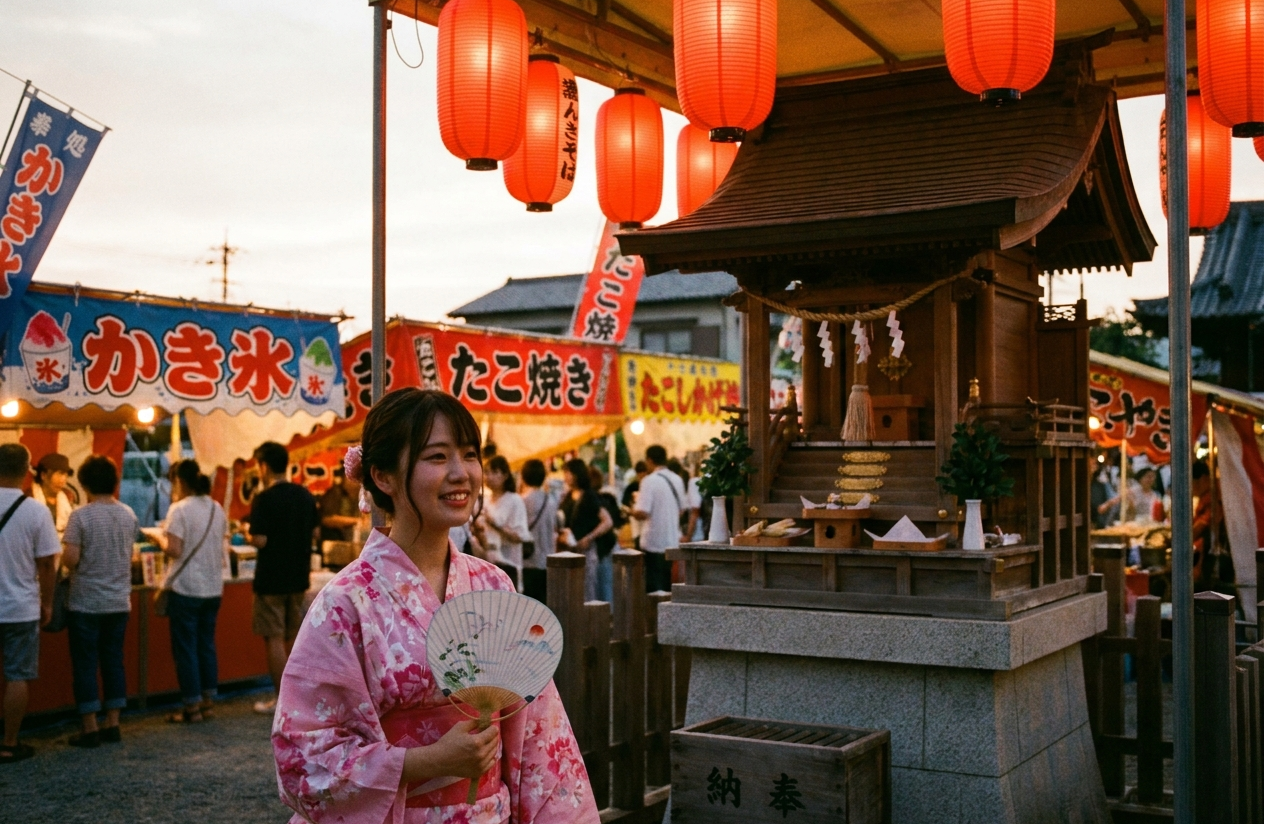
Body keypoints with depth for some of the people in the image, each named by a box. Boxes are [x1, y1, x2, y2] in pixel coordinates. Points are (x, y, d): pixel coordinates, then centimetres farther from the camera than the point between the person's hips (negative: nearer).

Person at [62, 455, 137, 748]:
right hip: (119, 601, 5)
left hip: (86, 602, -5)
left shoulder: (80, 516, -14)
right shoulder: (128, 515, 2)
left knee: (85, 664, 4)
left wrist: (65, 558, 4)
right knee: (114, 661, 12)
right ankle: (112, 725, 15)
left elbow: (70, 559, -17)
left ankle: (90, 729, 7)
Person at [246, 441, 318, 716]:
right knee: (295, 637, 15)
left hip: (271, 579, -6)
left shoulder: (264, 499, -16)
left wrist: (249, 535, -1)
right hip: (299, 577, 7)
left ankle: (282, 700, 3)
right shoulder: (306, 496, 4)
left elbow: (260, 540, -21)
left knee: (274, 638, 1)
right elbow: (314, 532, 11)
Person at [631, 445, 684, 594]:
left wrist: (631, 512, 0)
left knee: (653, 585, -1)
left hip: (653, 542, -6)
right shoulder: (677, 480, 7)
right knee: (667, 583, 14)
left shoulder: (650, 481, -14)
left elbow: (642, 513, -20)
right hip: (672, 541, 6)